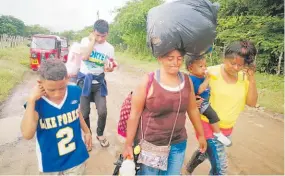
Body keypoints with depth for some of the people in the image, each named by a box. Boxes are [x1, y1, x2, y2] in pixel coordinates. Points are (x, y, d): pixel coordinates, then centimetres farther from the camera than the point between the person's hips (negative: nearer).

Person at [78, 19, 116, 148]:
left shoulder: (109, 48, -1)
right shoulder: (86, 41, -4)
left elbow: (108, 67, 2)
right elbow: (84, 57, -22)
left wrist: (110, 68, -22)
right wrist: (93, 40, -17)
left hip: (99, 81, 1)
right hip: (84, 80, -1)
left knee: (102, 111, -6)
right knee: (84, 113, 3)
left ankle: (100, 134, 23)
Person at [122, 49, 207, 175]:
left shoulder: (187, 81, -2)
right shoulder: (148, 82, -15)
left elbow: (193, 110, 10)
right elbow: (134, 115, -11)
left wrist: (201, 135, 17)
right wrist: (128, 145, -7)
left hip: (178, 144, 4)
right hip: (149, 144, -3)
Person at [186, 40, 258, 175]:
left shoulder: (244, 77, -3)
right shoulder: (212, 73, -17)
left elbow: (252, 103, -7)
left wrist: (251, 79, -16)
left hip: (227, 127, 6)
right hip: (208, 125, -5)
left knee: (208, 152, 26)